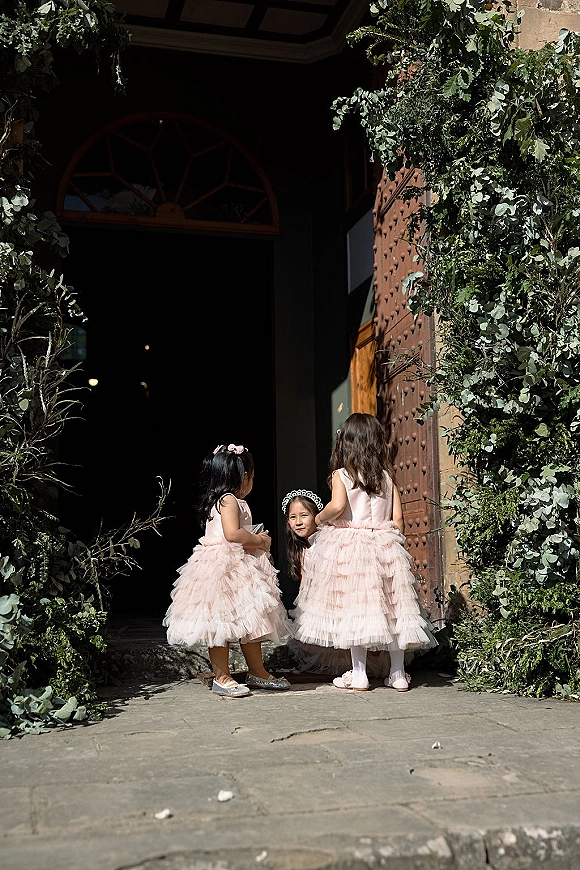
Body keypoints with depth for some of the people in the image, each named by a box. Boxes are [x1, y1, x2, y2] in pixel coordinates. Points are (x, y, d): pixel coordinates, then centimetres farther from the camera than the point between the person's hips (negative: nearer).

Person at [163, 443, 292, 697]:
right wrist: (258, 541, -11)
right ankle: (221, 677, 2)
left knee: (251, 620, 13)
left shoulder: (227, 501, 17)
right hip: (223, 568, -11)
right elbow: (233, 534, -24)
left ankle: (257, 671, 22)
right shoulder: (229, 500, -12)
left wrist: (255, 540, 12)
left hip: (240, 569, 11)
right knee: (221, 623, -4)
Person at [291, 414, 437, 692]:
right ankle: (398, 673, 15)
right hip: (386, 548, 4)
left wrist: (319, 518, -3)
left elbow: (337, 506, -21)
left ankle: (358, 673, 5)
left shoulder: (341, 475, -4)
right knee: (392, 607, 8)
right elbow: (398, 517, 4)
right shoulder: (386, 477, 7)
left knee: (354, 608, 1)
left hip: (348, 547, -3)